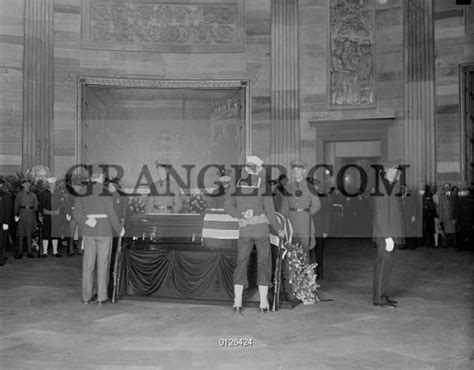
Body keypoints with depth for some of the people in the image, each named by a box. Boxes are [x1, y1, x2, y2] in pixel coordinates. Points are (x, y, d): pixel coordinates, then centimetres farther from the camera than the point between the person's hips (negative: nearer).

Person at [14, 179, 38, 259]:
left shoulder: (33, 195, 10)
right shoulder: (19, 194, 5)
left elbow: (36, 206, 11)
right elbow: (16, 206, 5)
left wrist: (35, 218, 5)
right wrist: (16, 215, -8)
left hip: (30, 215, 1)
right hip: (22, 215, -1)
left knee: (29, 234, 3)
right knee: (21, 234, -3)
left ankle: (29, 252, 7)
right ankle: (20, 252, 1)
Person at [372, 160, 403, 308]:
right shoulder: (383, 188, -16)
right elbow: (381, 215, -21)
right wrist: (388, 237, -23)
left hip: (389, 234, 10)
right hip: (385, 235, -10)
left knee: (386, 265, 13)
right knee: (383, 265, -6)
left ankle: (382, 295, 20)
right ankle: (379, 298, 0)